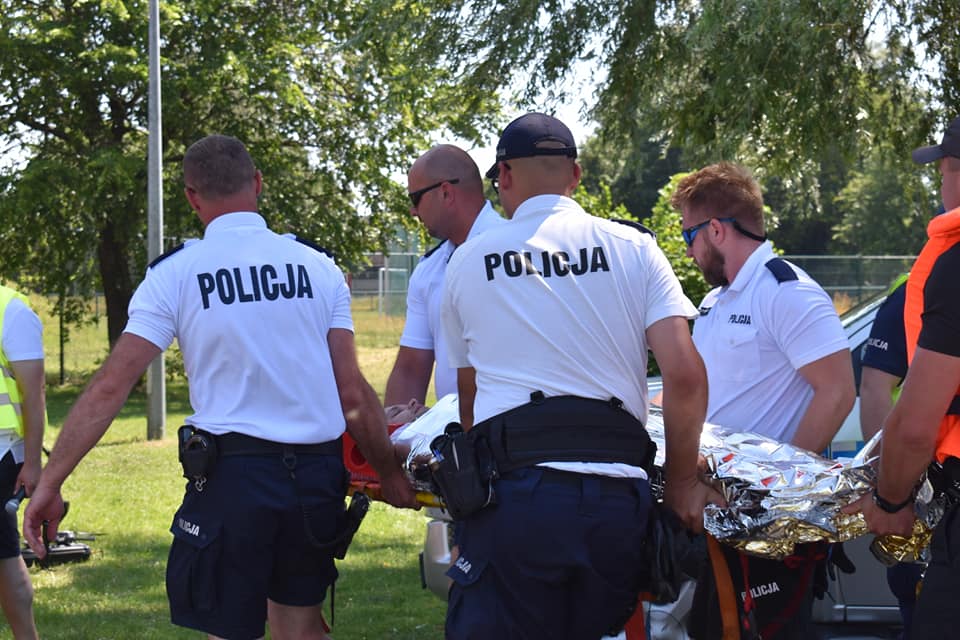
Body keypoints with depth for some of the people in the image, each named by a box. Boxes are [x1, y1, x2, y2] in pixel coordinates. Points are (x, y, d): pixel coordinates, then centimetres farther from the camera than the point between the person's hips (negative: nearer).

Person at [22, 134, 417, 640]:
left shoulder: (175, 274, -2)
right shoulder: (317, 268, 4)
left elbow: (109, 388, -6)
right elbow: (354, 394, 3)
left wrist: (49, 484, -2)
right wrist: (389, 472, 15)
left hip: (233, 473, -3)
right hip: (318, 474, 3)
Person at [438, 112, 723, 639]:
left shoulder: (468, 261, 11)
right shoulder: (632, 249, 8)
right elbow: (685, 374, -1)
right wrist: (682, 483, 8)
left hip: (515, 490, -1)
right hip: (618, 493, 1)